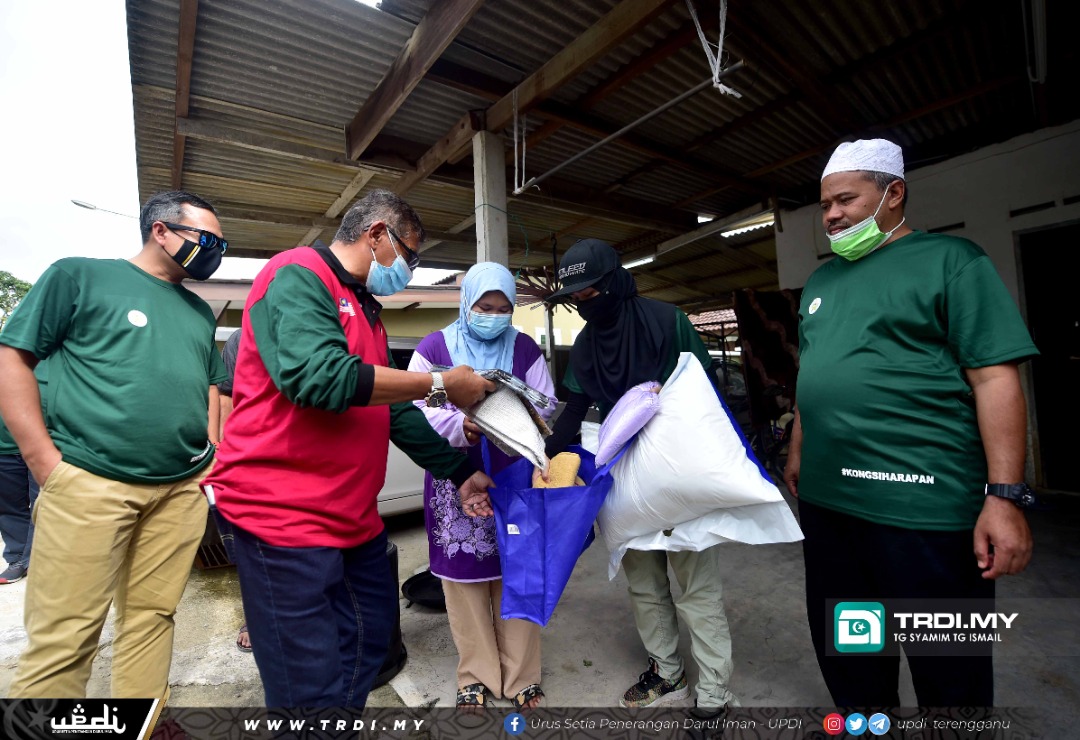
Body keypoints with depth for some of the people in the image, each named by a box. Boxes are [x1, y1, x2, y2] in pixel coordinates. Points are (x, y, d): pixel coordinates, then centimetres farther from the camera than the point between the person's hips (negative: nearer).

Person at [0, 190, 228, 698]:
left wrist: (216, 456, 9)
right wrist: (45, 460, -8)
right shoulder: (80, 276, 3)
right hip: (88, 483, -4)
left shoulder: (200, 313, 18)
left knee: (151, 620, 11)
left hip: (182, 490, 5)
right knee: (63, 638, 0)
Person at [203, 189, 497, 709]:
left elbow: (395, 410, 17)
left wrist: (460, 473, 14)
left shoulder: (366, 310, 17)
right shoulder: (298, 275, -11)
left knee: (370, 637, 19)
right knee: (314, 684, 2)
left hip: (354, 518, 10)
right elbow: (319, 377, -29)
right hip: (283, 514, -9)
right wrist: (440, 386, -19)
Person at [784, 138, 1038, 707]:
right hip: (825, 495, 6)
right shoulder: (820, 281, 15)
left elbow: (995, 378, -9)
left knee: (948, 669, 13)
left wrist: (1004, 495, -15)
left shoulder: (950, 260, -2)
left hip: (925, 504, -5)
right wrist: (797, 454, 20)